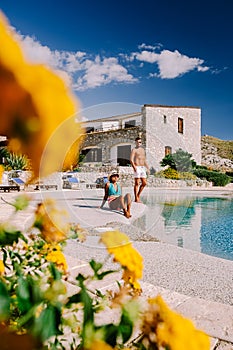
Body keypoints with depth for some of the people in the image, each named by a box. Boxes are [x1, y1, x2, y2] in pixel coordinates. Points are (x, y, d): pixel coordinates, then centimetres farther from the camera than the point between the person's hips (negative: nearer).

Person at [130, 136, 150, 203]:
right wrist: (134, 167, -28)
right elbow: (131, 159, -13)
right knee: (137, 183, -5)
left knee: (144, 183, 5)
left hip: (143, 168, 7)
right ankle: (136, 199, 0)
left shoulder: (143, 150, 19)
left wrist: (147, 168, 20)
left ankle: (138, 195, 21)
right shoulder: (134, 150, -2)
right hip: (137, 168, -7)